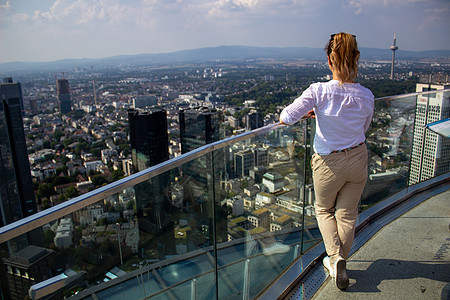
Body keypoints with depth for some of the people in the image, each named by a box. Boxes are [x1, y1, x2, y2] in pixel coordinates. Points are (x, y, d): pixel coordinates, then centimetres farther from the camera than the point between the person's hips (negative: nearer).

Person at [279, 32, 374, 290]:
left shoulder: (319, 91, -23)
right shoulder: (366, 96, -12)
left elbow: (285, 118, -22)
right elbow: (364, 128, 6)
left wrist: (309, 113, -2)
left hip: (330, 163, -3)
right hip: (358, 159, 3)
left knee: (324, 210, 24)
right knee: (347, 215, 20)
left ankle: (335, 256, 11)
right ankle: (340, 263, 33)